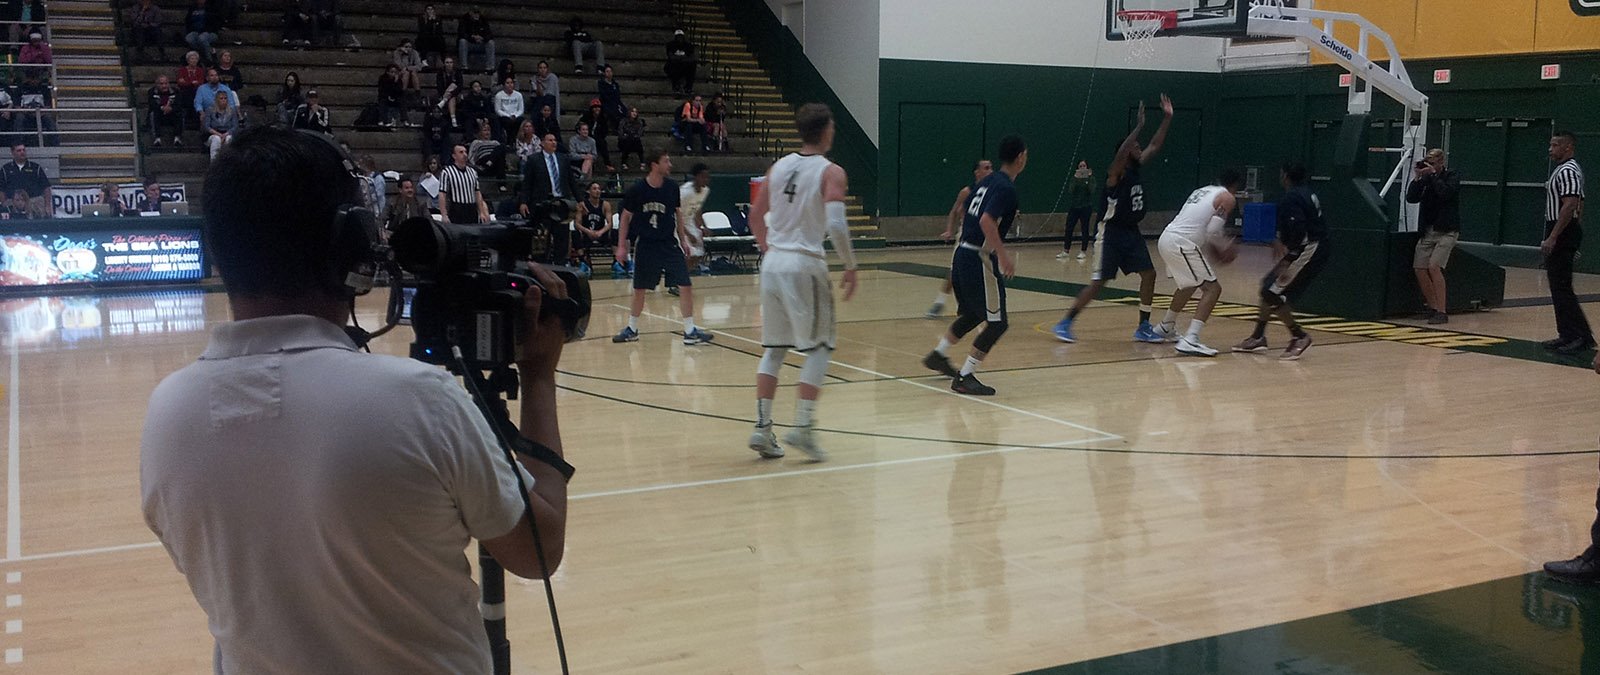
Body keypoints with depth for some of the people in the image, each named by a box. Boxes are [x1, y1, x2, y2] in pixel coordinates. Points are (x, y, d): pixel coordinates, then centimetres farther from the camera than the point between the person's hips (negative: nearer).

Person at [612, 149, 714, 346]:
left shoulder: (672, 187, -3)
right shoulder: (637, 190, -10)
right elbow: (626, 218, 1)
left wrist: (683, 240, 10)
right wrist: (621, 246, -2)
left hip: (669, 243, 2)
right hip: (646, 245, -2)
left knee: (686, 286, -8)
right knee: (639, 290, 8)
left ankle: (690, 331, -1)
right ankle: (632, 329, 26)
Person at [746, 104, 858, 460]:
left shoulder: (778, 167, 9)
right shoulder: (831, 173, -8)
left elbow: (756, 215, 15)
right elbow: (835, 225, -20)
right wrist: (851, 266, -10)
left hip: (773, 263, 6)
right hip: (805, 265, -6)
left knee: (773, 347, 13)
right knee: (819, 347, 7)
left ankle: (762, 427, 11)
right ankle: (803, 427, 0)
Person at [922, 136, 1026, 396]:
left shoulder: (987, 181, 13)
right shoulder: (1006, 188, -14)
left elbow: (965, 216, 22)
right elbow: (986, 221, -27)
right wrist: (1003, 255, -25)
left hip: (962, 254, 9)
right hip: (980, 259, -9)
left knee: (973, 314, 27)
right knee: (997, 322, -2)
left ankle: (938, 355, 36)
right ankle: (964, 377, -2)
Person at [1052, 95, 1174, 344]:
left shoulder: (1138, 168, 6)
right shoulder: (1116, 173, -16)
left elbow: (1156, 146, 12)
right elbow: (1121, 153, -37)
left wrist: (1167, 118, 5)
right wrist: (1139, 126, -36)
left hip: (1132, 232, 8)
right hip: (1112, 232, -8)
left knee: (1149, 274, 2)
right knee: (1099, 282, -8)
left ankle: (1143, 327, 10)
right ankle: (1065, 323, 0)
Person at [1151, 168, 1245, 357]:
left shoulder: (1202, 191, 24)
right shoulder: (1226, 198, 0)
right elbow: (1213, 232, -10)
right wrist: (1227, 248, 8)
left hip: (1166, 238, 9)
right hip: (1181, 244, -9)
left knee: (1191, 284, 31)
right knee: (1212, 288, -5)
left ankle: (1166, 327, 47)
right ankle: (1190, 340, -19)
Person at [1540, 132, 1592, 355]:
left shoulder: (1567, 171, -14)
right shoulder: (1565, 170, 18)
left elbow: (1570, 206, -24)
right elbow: (1578, 205, 24)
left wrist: (1552, 238, -27)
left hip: (1562, 233, -11)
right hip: (1563, 234, 11)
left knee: (1561, 287, -11)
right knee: (1558, 287, 12)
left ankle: (1582, 336, -11)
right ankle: (1567, 335, 16)